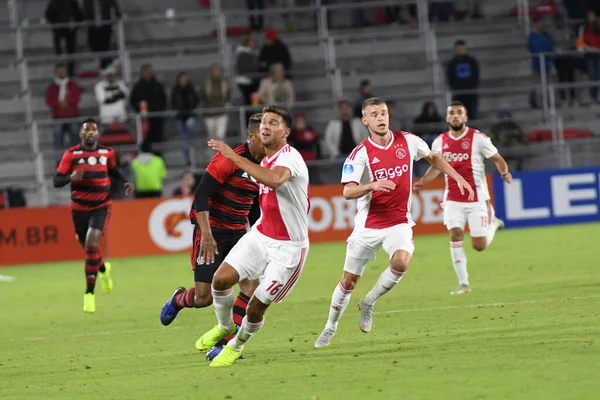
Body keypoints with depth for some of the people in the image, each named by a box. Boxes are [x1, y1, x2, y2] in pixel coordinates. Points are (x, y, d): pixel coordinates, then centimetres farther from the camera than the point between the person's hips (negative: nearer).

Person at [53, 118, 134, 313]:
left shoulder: (107, 153, 2)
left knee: (92, 244, -21)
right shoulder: (71, 154, -6)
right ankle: (103, 270, 50)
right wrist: (71, 177, -28)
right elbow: (56, 181, -8)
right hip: (79, 208, 1)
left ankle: (89, 293, -15)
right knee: (88, 247, 13)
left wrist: (125, 182, 6)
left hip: (101, 207, -1)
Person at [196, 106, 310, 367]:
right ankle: (225, 328, 17)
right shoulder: (266, 160, 7)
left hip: (288, 248, -7)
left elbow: (274, 179, -44)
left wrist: (234, 157, -40)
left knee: (256, 307, -5)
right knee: (221, 278, -12)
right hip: (260, 236, 7)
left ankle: (236, 346, 25)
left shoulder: (289, 157, -21)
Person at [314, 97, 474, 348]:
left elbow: (433, 158, 17)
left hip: (399, 222, 1)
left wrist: (458, 177, 11)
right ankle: (331, 327, 29)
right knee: (349, 281, 5)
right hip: (368, 224, -1)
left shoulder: (408, 141, -4)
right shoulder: (360, 154, -14)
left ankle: (369, 303, -1)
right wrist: (372, 186, -41)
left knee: (401, 262, -28)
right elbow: (348, 192, -24)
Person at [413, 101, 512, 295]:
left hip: (477, 198, -3)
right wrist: (422, 182, 1)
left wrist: (504, 172, -23)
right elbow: (436, 166, 18)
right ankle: (463, 283, -8)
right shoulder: (439, 142, 5)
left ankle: (492, 223, 33)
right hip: (453, 198, 3)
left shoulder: (478, 138, -8)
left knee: (479, 245, -2)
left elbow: (497, 159, -2)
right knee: (455, 235, -15)